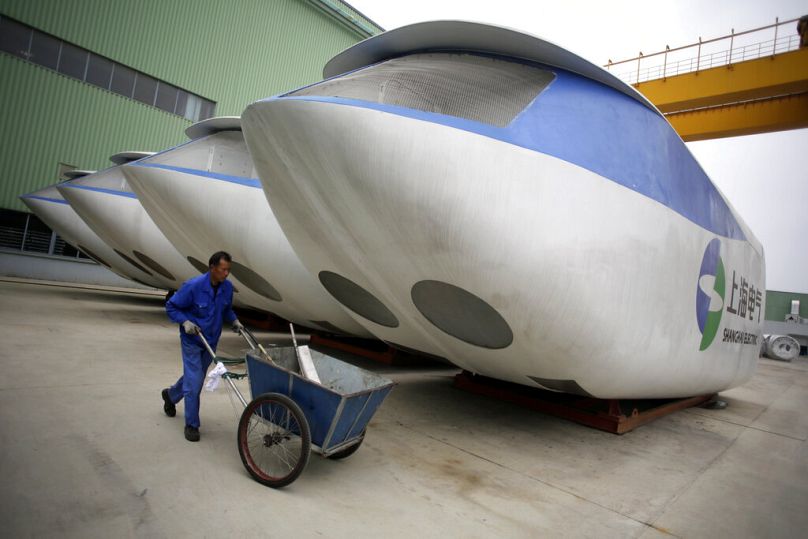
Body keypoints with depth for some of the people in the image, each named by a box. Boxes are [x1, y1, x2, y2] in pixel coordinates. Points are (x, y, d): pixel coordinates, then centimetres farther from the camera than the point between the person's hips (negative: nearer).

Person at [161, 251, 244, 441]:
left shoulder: (227, 287, -7)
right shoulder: (193, 286, -22)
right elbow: (171, 306, -11)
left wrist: (234, 320, -4)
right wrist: (185, 321, -24)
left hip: (211, 341, 6)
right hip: (192, 341, -6)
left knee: (196, 377, 21)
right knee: (194, 382, -5)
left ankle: (170, 395, 51)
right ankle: (192, 425, 10)